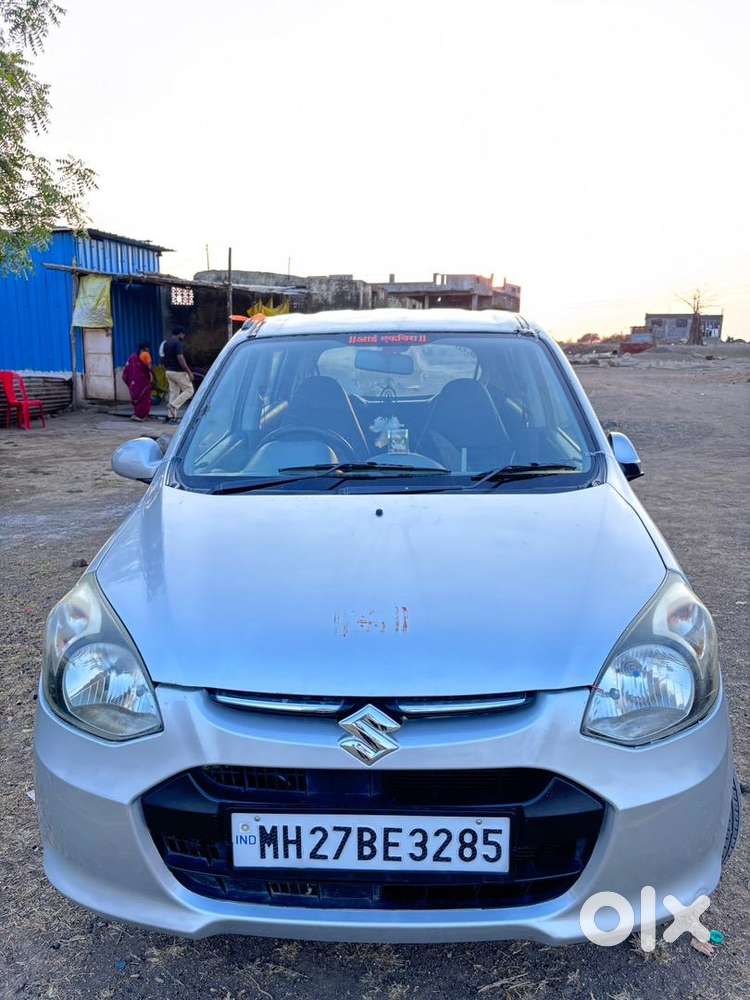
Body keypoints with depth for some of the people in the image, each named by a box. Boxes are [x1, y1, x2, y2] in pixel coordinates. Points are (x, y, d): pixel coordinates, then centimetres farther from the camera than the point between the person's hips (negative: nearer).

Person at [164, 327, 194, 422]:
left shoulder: (166, 343, 13)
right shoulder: (178, 343, -14)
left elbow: (165, 359, 17)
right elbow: (180, 358, -22)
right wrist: (189, 372, -20)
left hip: (169, 371, 9)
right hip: (178, 372, -9)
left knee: (173, 392, 11)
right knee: (189, 390, 2)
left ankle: (171, 415, 7)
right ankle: (174, 405, -10)